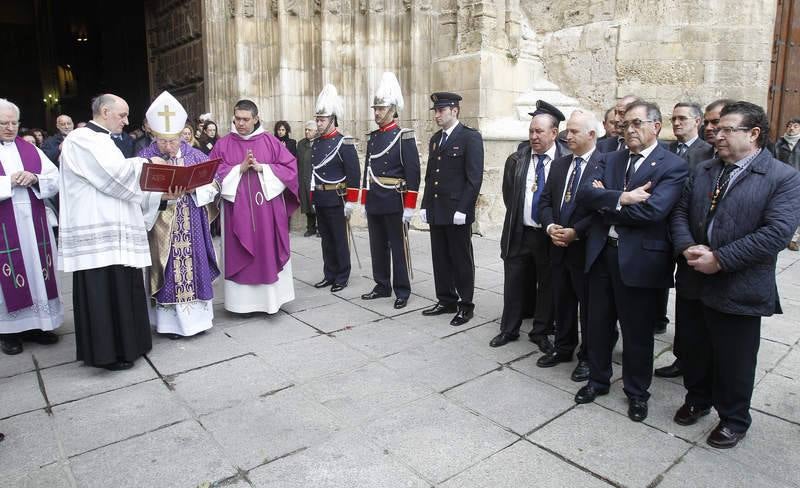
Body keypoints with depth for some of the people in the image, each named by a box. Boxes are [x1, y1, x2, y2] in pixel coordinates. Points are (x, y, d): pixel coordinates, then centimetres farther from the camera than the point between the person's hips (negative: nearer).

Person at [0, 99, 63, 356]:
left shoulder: (30, 149, 11)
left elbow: (56, 179, 5)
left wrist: (34, 179, -12)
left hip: (34, 225, 3)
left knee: (37, 271, 7)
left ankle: (37, 324, 19)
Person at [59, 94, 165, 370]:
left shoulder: (103, 141, 22)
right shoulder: (80, 140, -8)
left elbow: (119, 185, 18)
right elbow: (113, 173, -20)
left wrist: (159, 193, 7)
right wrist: (147, 164, -6)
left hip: (115, 231, 9)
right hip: (97, 234, -9)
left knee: (120, 290, 13)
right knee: (103, 293, -4)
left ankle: (123, 344, 23)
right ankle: (108, 352, 5)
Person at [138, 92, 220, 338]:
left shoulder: (195, 156, 3)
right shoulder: (145, 158, -2)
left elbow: (214, 183, 2)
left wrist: (193, 186, -16)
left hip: (192, 228, 2)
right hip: (161, 225, -2)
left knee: (194, 267, 8)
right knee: (168, 271, 3)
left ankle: (196, 315, 21)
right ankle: (171, 321, 15)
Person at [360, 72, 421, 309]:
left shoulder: (404, 137, -8)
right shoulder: (373, 137, 12)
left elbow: (413, 173, -12)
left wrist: (409, 207, -16)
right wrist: (365, 201, 14)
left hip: (394, 203, -6)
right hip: (374, 203, 7)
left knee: (398, 248, 2)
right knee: (377, 247, 13)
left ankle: (402, 291, 12)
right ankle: (382, 286, 25)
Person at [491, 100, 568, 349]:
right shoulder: (516, 160, 2)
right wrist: (517, 218, 6)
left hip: (550, 235, -2)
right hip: (519, 233, 2)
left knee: (547, 286, 11)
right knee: (514, 284, 12)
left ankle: (541, 333, 28)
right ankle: (509, 329, 30)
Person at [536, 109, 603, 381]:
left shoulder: (604, 165, -10)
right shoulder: (558, 164, 10)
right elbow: (545, 201, 9)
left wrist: (575, 232, -20)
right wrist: (550, 227, -8)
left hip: (586, 248, -6)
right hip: (558, 246, 6)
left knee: (588, 305, 8)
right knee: (561, 302, 17)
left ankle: (588, 357, 24)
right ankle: (563, 348, 34)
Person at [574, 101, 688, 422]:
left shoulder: (673, 166, -7)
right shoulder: (613, 159, 9)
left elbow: (653, 209, -22)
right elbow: (585, 194, -5)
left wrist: (607, 202, -11)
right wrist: (622, 198, -21)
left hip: (640, 259, -5)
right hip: (602, 252, 5)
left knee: (637, 331, 10)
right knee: (598, 324, 16)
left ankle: (636, 392, 31)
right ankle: (598, 380, 37)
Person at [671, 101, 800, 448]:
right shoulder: (702, 171, 9)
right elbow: (680, 213, 6)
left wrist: (720, 259, -22)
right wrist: (687, 247, -12)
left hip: (738, 291, -5)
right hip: (693, 283, 5)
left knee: (733, 362, 11)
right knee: (693, 351, 20)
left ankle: (733, 419, 34)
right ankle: (697, 399, 44)